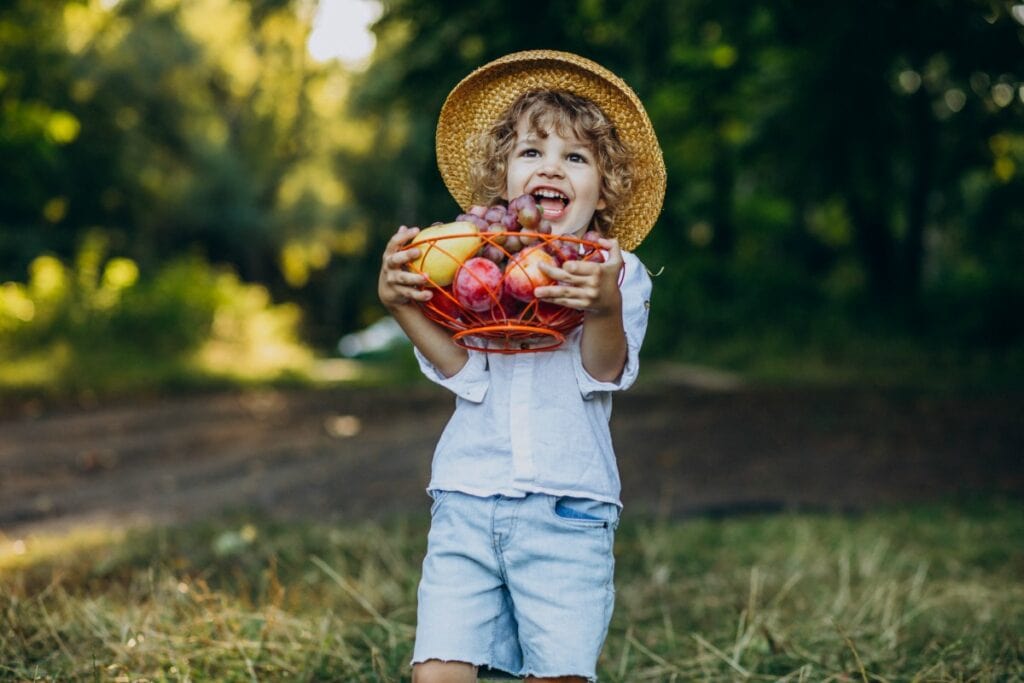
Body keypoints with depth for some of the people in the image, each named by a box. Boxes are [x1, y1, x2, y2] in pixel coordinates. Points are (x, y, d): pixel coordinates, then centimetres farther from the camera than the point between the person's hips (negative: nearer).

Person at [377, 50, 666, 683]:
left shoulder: (617, 273, 5)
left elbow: (603, 375, -8)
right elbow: (465, 374, -3)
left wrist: (606, 307, -27)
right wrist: (402, 306, -16)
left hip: (567, 508, -1)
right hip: (467, 496, 2)